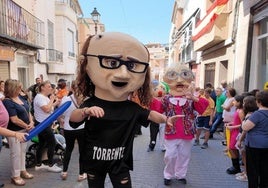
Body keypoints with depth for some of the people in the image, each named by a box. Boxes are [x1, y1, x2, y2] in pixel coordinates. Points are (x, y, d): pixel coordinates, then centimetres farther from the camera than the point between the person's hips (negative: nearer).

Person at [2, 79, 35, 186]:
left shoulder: (20, 98, 4)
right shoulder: (7, 102, -19)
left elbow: (27, 111, 10)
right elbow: (14, 120, -23)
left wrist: (31, 122, -5)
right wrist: (27, 126, -13)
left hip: (24, 130, 8)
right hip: (14, 131, -8)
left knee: (23, 151, 18)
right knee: (16, 153, 3)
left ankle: (22, 170, 33)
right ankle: (15, 176, 17)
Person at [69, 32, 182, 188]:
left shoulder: (132, 108, -11)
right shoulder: (91, 103, -18)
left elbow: (149, 115, 0)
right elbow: (73, 118, -28)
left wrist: (166, 119, -14)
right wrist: (85, 111, -49)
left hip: (119, 162, 1)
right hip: (94, 160, 0)